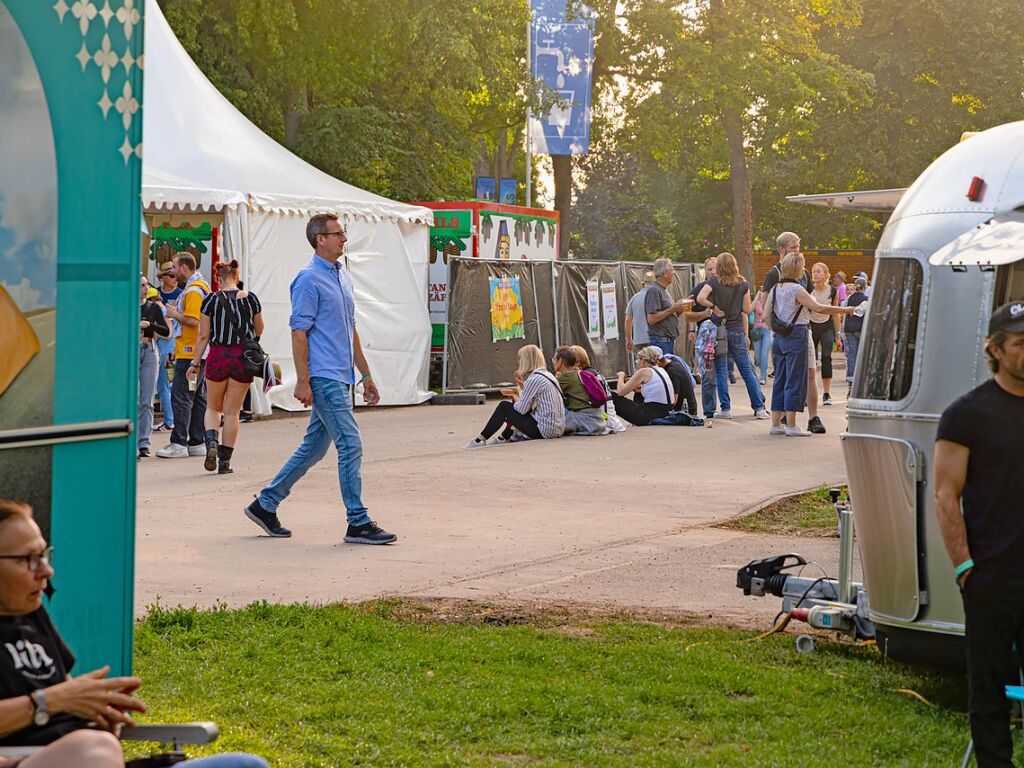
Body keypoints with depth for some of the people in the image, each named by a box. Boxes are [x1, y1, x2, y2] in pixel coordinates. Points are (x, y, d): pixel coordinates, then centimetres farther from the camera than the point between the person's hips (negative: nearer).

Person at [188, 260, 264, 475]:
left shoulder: (211, 300, -4)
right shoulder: (250, 299, 0)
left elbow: (203, 336, -3)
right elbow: (259, 331, 12)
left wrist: (195, 363, 4)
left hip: (218, 356, -1)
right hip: (243, 357, 1)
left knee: (213, 407, 17)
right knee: (232, 411, 8)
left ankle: (211, 442, -8)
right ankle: (225, 460, 7)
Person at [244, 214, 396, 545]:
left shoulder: (344, 277, 17)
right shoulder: (309, 279, -10)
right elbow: (299, 331, -13)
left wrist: (366, 374, 22)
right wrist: (302, 381, -18)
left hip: (341, 378, 9)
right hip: (324, 379, -9)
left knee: (313, 447, 13)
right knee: (350, 445, -9)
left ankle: (266, 504, 21)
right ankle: (358, 523, -5)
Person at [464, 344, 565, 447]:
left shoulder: (534, 379, -16)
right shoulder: (548, 375, 13)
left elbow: (522, 409, -15)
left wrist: (516, 399, 5)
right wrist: (523, 385, 10)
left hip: (545, 430, -9)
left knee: (504, 406, 0)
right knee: (518, 403, 25)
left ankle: (480, 440, 8)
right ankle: (504, 437, 37)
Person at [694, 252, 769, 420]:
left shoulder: (714, 282, -5)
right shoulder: (743, 284, 2)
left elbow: (700, 298, -21)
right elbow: (747, 310, 1)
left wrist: (714, 307, -8)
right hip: (737, 331, 2)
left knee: (721, 372, 5)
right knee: (747, 370, 6)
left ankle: (726, 409, 2)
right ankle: (759, 408, 3)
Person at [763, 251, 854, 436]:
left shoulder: (775, 289, 9)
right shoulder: (797, 289, -13)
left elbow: (766, 316, 9)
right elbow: (818, 308, -20)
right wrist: (844, 310, -14)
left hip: (779, 337, 7)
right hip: (796, 336, -7)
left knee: (780, 379, 12)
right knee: (795, 380, -3)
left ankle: (776, 424, 13)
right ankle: (791, 425, -3)